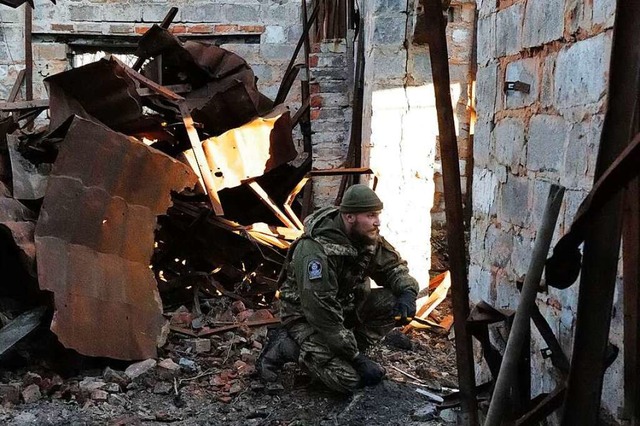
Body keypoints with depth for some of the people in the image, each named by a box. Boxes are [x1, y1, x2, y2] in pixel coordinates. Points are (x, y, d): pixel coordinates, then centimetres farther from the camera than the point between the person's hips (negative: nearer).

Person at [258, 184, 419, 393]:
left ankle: (346, 353, -3)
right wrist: (357, 358, -27)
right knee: (348, 379, -23)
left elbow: (394, 266, 6)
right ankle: (285, 346, -3)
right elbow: (323, 315, -32)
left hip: (346, 306, 8)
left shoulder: (369, 237, -8)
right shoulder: (317, 251, -32)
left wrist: (407, 291, -19)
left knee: (395, 302, -15)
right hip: (307, 317, -7)